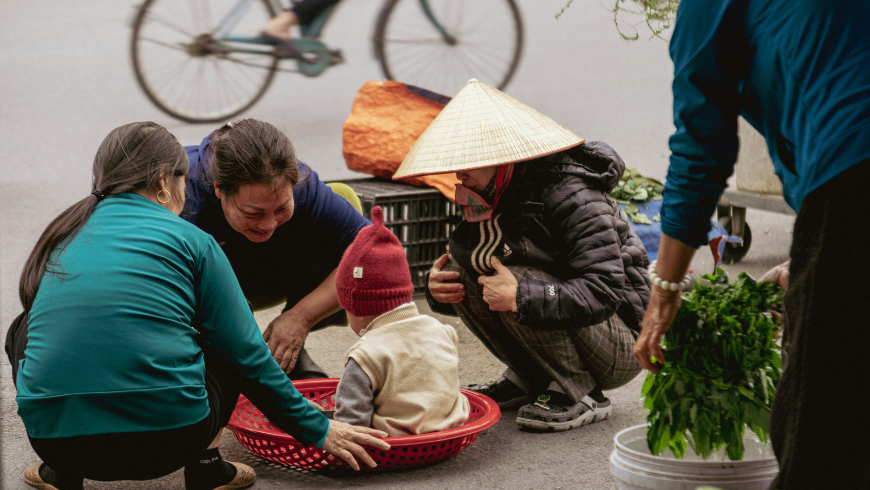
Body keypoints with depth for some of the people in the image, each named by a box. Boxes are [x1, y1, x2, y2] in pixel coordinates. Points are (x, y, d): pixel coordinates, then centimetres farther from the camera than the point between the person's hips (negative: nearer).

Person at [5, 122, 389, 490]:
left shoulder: (63, 236, 16)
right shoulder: (190, 240, 4)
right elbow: (246, 355, 4)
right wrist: (318, 431, 16)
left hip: (52, 436, 3)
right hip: (166, 443, -3)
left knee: (24, 329, 32)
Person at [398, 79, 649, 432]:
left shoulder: (574, 199, -24)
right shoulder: (492, 200, 2)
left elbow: (602, 293, -33)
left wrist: (521, 297, -39)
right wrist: (438, 289, -17)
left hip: (622, 346, -8)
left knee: (518, 276, -30)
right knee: (461, 260, -7)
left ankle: (581, 397, -15)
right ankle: (528, 379, 3)